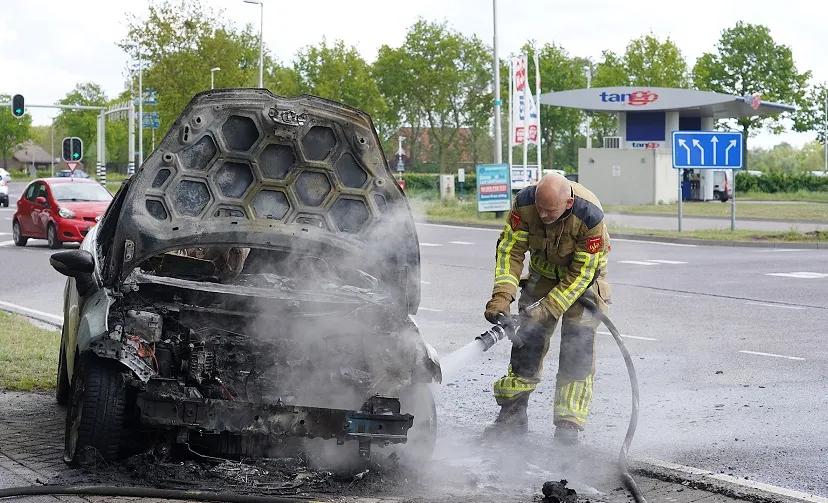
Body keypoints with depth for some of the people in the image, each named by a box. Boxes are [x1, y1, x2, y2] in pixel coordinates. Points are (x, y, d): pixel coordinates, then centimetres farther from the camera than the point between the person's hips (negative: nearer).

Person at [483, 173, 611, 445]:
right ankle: (512, 415, 7)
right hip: (543, 272, 3)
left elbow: (582, 272, -28)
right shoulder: (524, 203, -27)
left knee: (577, 347, -12)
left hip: (584, 274, -3)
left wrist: (549, 308, -33)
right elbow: (510, 249, -19)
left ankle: (568, 424, -7)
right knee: (527, 337, -1)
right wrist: (502, 295, -31)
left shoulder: (589, 216, -36)